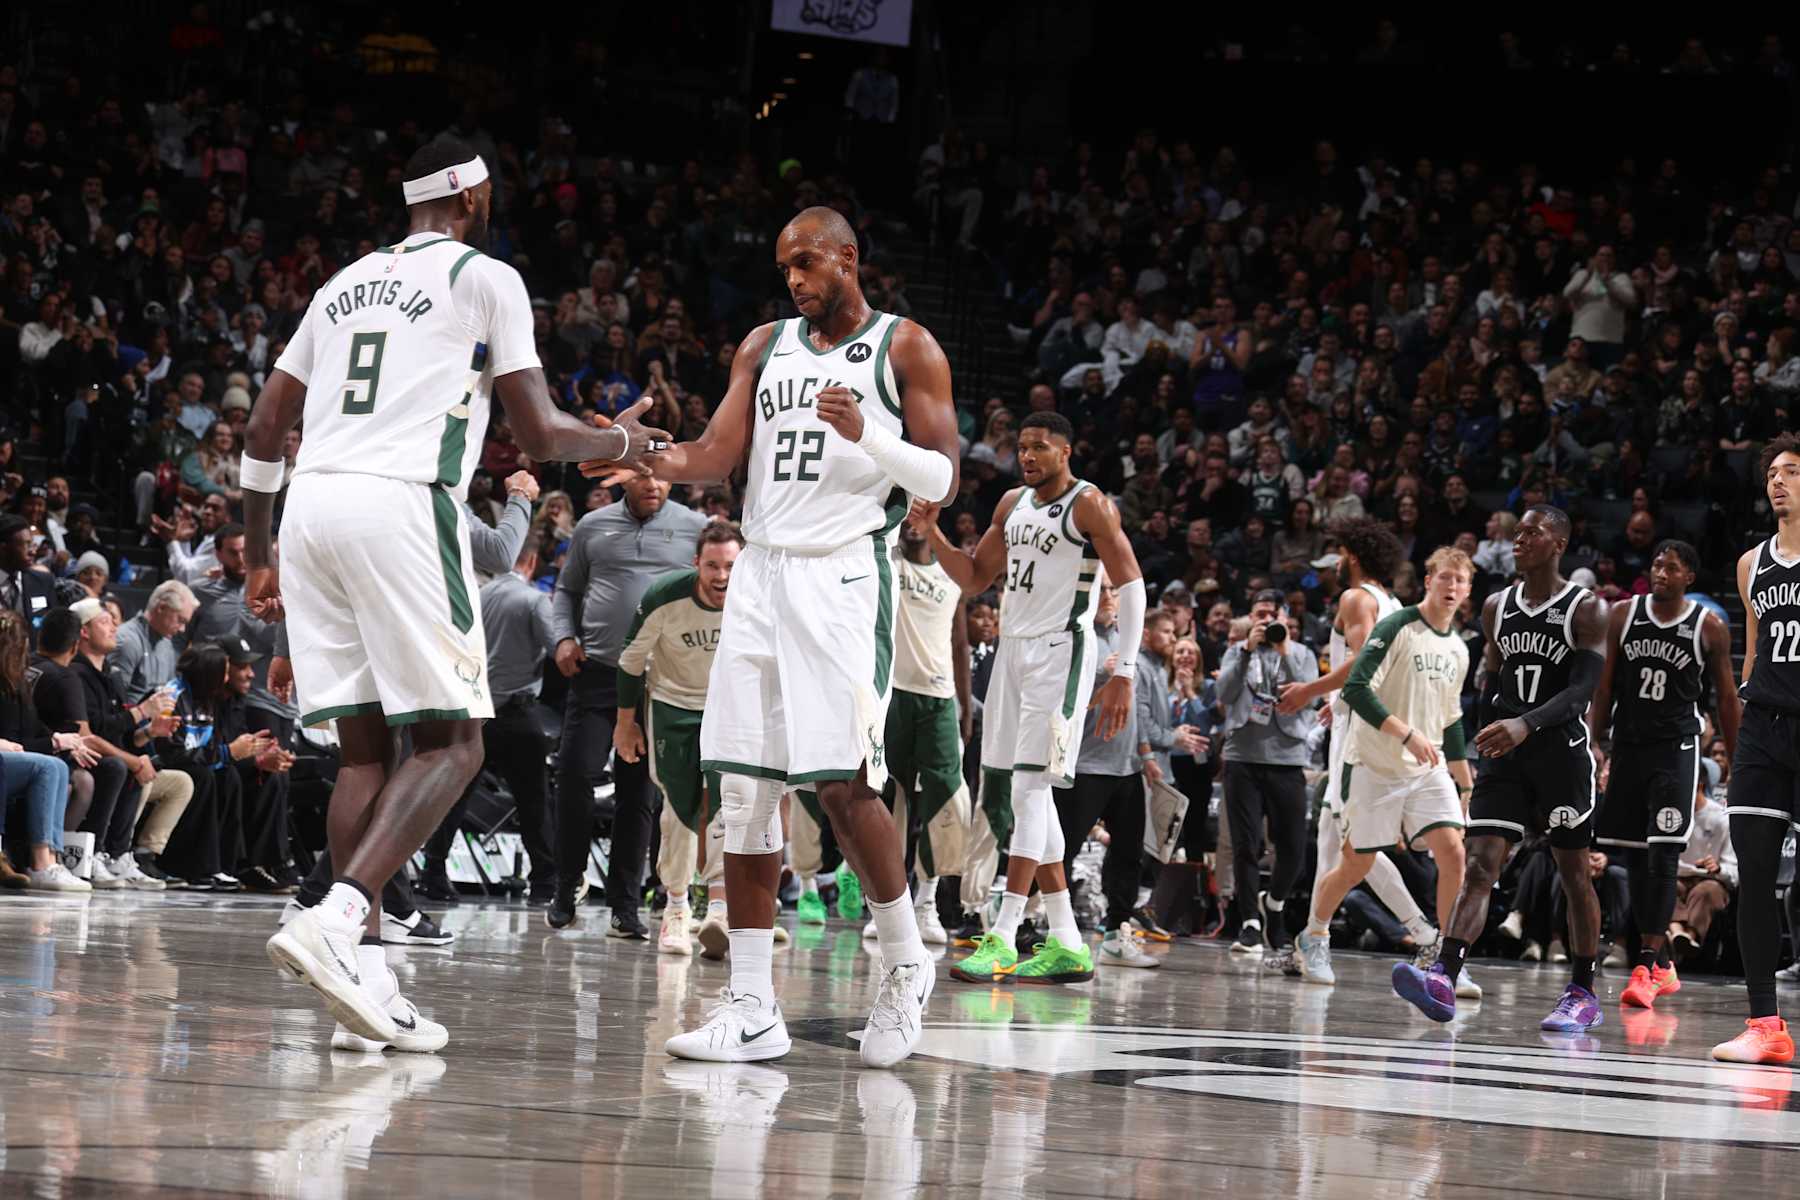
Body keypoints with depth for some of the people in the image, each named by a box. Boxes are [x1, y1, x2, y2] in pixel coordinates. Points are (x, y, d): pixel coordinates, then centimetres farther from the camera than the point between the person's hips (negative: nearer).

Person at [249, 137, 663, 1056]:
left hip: (311, 501, 7)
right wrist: (624, 444, 22)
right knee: (449, 742, -4)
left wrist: (257, 555, 32)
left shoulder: (347, 282, 24)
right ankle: (335, 920, -25)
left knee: (364, 745, 9)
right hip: (402, 502, -7)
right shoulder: (486, 277, 5)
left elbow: (263, 428, 23)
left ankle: (364, 980, 1)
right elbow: (538, 436, 3)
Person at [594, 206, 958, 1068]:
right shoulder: (765, 347, 15)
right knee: (744, 787, -1)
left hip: (845, 576, -5)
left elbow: (943, 480, -2)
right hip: (762, 572, 5)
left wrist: (867, 437, -19)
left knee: (843, 783, -13)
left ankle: (904, 964, 8)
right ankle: (751, 1008, 1)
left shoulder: (906, 348, 1)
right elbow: (715, 458, 7)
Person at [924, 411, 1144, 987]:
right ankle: (1066, 944, 11)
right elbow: (974, 577, 21)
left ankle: (1003, 939, -19)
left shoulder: (1089, 504, -8)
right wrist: (931, 531, 3)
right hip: (1013, 652, 8)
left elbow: (1131, 584, -11)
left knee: (1030, 789, -15)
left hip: (1060, 653, -8)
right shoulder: (1013, 504, 15)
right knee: (1027, 795, 7)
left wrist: (1124, 674, -17)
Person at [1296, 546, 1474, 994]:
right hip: (1375, 767, -5)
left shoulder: (1458, 650, 10)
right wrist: (1407, 734, -28)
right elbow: (1356, 688, -21)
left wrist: (1466, 784, 19)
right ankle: (1314, 937, 29)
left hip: (1428, 771, 5)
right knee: (1356, 865, 3)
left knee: (1452, 851, -13)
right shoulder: (1396, 628, -11)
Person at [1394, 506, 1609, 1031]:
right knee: (1479, 866, -10)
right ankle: (1443, 979, -24)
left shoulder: (1587, 610, -8)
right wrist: (1494, 725, 9)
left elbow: (1582, 690, -18)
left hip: (1561, 751, -4)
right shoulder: (1496, 607, 9)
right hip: (1505, 754, 4)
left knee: (1574, 875, 5)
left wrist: (1526, 724, -32)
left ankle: (1582, 994, 15)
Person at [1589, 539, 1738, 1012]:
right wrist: (1593, 745, 5)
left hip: (1676, 747, -4)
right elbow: (1605, 686, 10)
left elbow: (1727, 697, 4)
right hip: (1628, 743, 4)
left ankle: (1647, 966, -18)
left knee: (1662, 856, -14)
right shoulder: (1623, 615, 5)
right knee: (1635, 857, 7)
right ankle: (1662, 965, 19)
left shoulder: (1710, 628, -3)